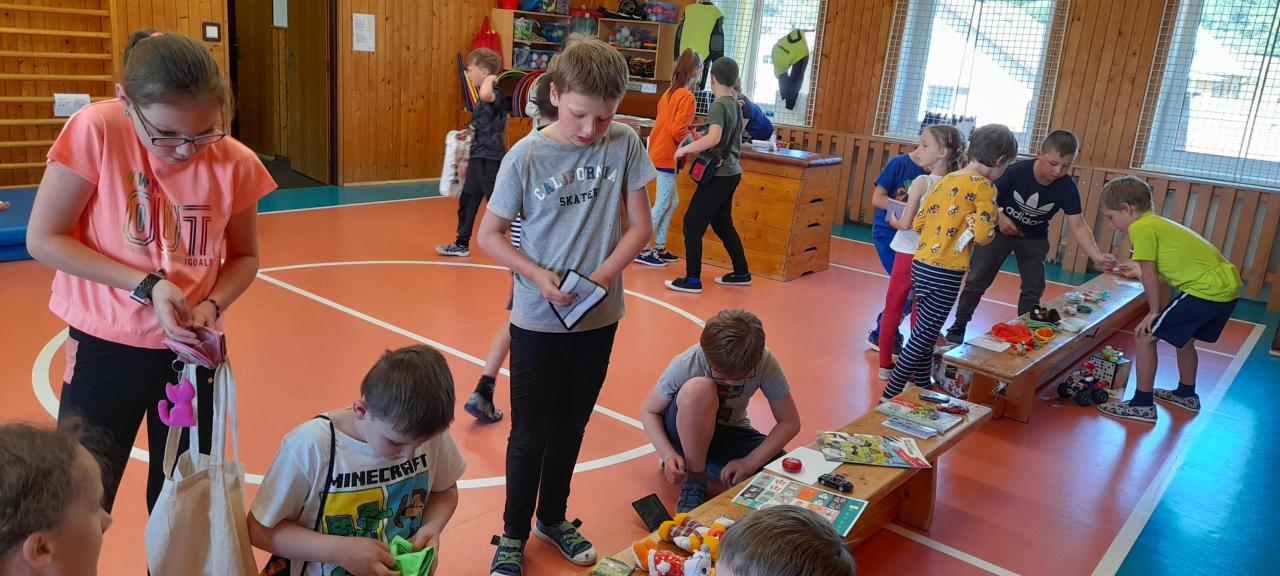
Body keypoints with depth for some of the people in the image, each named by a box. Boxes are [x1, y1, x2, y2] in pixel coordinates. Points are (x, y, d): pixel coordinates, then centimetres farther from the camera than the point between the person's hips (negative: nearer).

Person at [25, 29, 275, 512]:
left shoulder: (237, 164, -10)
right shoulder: (96, 131, -17)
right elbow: (43, 239, -11)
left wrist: (212, 305, -14)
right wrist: (146, 286, -20)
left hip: (193, 350, 2)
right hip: (105, 346, -2)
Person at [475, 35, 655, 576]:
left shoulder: (625, 145, -7)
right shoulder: (526, 156, -13)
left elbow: (640, 225, -2)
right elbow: (489, 234, -5)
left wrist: (603, 276, -17)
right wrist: (537, 275, -20)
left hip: (599, 317, 3)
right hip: (538, 320, -2)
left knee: (570, 427, 19)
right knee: (530, 432, 9)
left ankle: (553, 518, 40)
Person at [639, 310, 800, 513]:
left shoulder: (765, 362, -24)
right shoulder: (686, 365, -28)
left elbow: (790, 422, -15)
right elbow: (649, 411, -14)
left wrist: (749, 462, -26)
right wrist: (668, 454, -31)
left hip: (731, 432, 3)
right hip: (685, 432, -3)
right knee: (698, 389, -37)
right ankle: (694, 484, -19)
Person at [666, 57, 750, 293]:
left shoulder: (718, 105, -15)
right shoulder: (736, 105, 10)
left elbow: (714, 138, -30)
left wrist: (686, 148, -19)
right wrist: (699, 148, 17)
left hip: (719, 174, -9)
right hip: (732, 172, 9)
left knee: (692, 223, -3)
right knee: (722, 223, 19)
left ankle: (693, 280, -1)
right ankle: (741, 273, 26)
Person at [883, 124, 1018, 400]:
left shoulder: (944, 181, 11)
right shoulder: (984, 187, -10)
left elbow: (919, 223, 11)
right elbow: (983, 234, -17)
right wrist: (980, 227, 4)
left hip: (921, 265, 8)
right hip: (945, 274, -8)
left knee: (924, 332, 18)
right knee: (924, 336, 0)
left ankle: (922, 387, 30)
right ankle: (890, 394, 3)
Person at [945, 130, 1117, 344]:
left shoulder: (1067, 187, -21)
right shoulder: (1016, 171, -27)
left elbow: (1078, 225, -21)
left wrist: (1097, 256, -33)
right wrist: (999, 217, -33)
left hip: (1034, 238, 3)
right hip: (1001, 230, -2)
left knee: (1033, 288, 4)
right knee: (977, 280, -2)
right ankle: (958, 326, 12)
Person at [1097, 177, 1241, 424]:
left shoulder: (1140, 228, -10)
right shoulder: (1158, 223, 18)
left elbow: (1150, 277, -10)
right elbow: (1163, 276, 17)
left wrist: (1154, 313, 0)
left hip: (1206, 291, -10)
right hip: (1227, 287, 10)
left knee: (1146, 336, -3)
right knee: (1183, 337, 29)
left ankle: (1142, 405, 5)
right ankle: (1186, 394, 48)